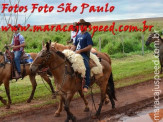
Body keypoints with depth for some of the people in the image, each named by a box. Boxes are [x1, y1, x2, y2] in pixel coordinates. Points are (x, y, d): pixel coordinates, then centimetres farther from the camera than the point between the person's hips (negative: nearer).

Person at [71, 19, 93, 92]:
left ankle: (86, 85, -34)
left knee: (86, 67, -32)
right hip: (77, 54, 8)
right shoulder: (78, 36, 21)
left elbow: (89, 47, -11)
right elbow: (74, 46, 23)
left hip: (84, 54, -8)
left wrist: (80, 50, -18)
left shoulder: (87, 35, -1)